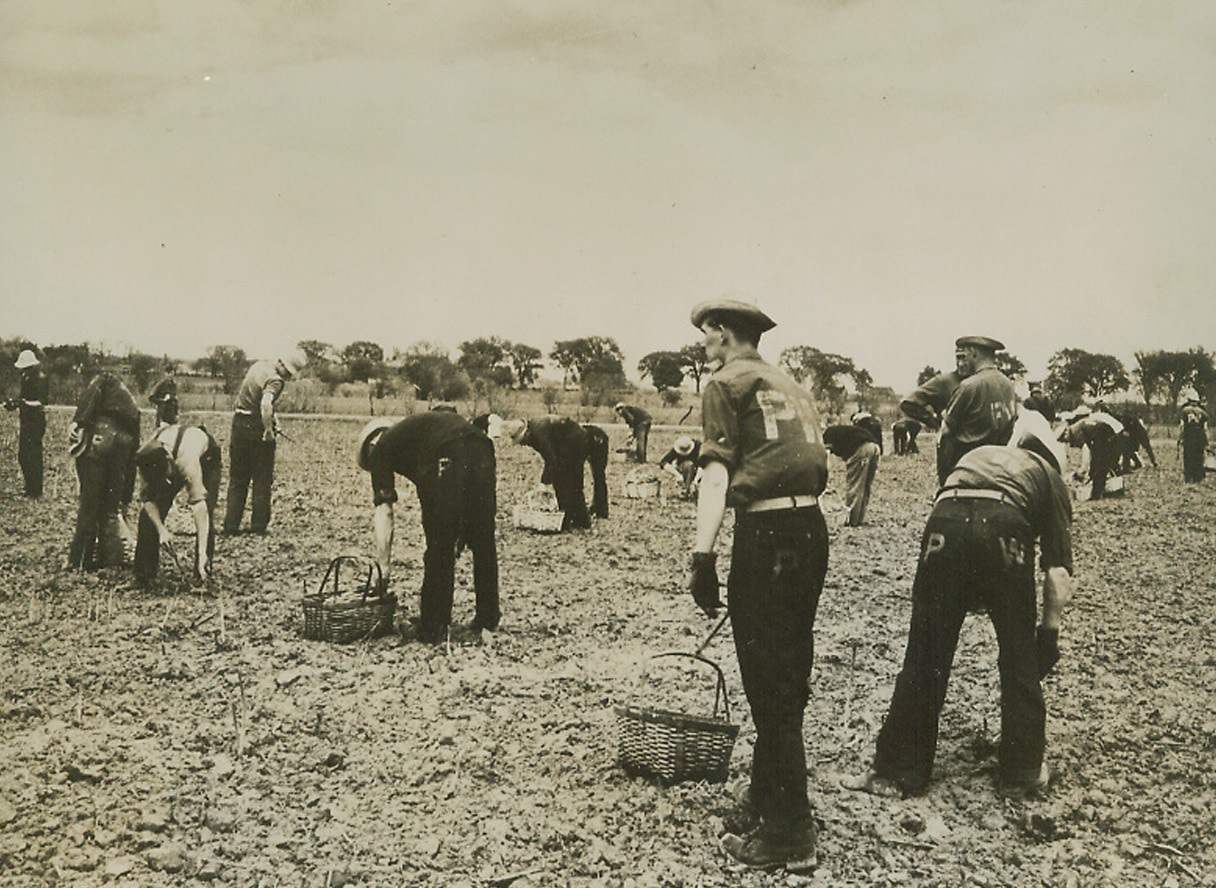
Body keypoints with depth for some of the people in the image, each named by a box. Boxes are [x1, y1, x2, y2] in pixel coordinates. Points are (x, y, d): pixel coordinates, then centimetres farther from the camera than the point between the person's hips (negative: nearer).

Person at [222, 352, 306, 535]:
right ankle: (258, 525, 8)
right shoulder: (275, 380, -19)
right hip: (257, 429, -7)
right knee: (262, 481, 6)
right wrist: (269, 430, -27)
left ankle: (231, 525, 13)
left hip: (239, 424, 7)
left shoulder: (259, 365, 8)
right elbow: (266, 404, -37)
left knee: (237, 479, 13)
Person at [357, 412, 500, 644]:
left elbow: (383, 513, 19)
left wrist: (383, 567, 24)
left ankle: (433, 630, 15)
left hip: (445, 460, -6)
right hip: (481, 450, 6)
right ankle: (488, 620, 29)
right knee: (483, 544, 17)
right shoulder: (415, 427, 41)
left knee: (438, 548, 7)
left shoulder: (382, 446, 25)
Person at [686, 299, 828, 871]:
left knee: (767, 688, 0)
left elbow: (717, 475, -12)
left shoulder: (726, 384, -1)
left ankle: (788, 835, 9)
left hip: (765, 534, -8)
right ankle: (765, 802, 31)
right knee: (789, 680, 16)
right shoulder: (791, 387, 21)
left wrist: (702, 556, -18)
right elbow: (815, 465, 17)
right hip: (813, 529, 8)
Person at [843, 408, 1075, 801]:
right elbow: (1058, 571, 19)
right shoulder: (1048, 476, 29)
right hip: (1004, 528, -1)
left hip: (945, 521, 2)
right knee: (1020, 661, 17)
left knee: (924, 658, 9)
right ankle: (1023, 773, 28)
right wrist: (1050, 631, 27)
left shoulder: (976, 455, 38)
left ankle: (898, 771, 17)